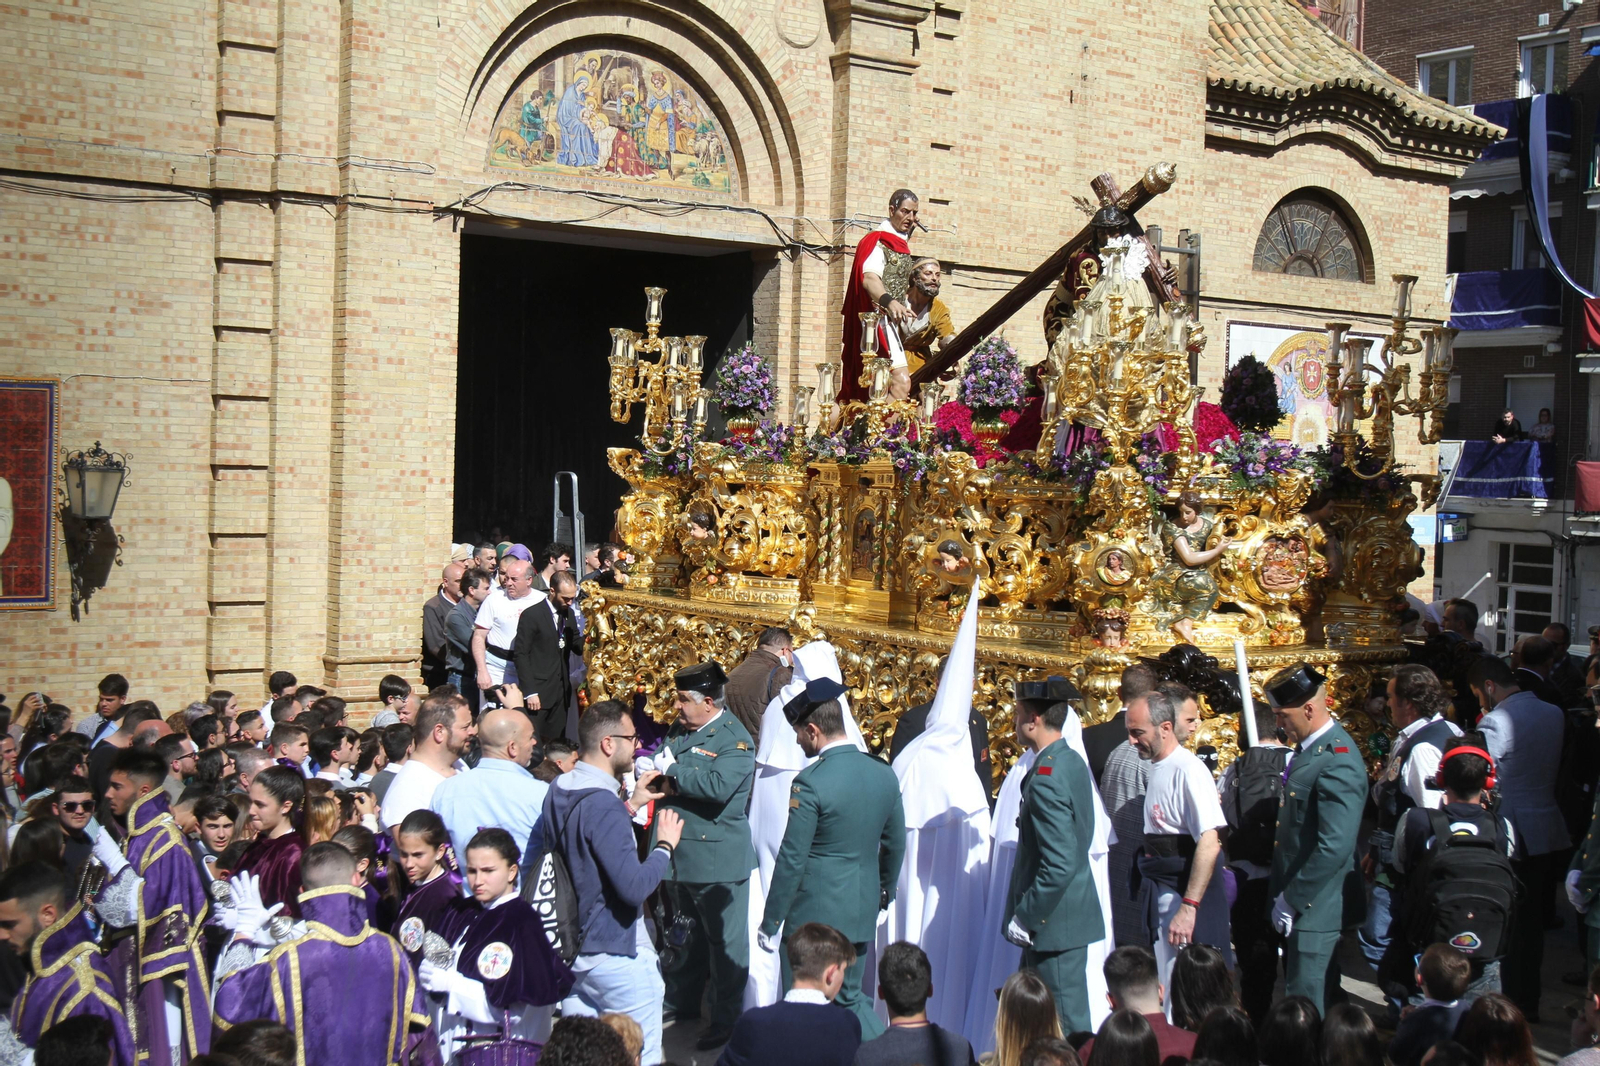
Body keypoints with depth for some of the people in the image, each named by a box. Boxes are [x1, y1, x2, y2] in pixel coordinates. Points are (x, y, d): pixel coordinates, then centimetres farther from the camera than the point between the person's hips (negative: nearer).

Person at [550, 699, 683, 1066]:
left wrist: (630, 804, 15)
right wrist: (665, 845, -12)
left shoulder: (559, 791, 4)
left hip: (569, 949, 9)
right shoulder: (602, 805, -24)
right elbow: (634, 887, -27)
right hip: (615, 952, -9)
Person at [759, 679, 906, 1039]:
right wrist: (883, 894, 27)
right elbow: (894, 845, 12)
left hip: (813, 917, -6)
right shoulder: (885, 776, 1)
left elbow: (791, 861, -16)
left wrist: (770, 923, -7)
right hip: (861, 915, 6)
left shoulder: (810, 783, -19)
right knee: (851, 999, 20)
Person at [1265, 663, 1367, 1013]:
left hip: (1316, 907, -9)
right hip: (1300, 903, 9)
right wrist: (1284, 893, 13)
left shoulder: (1337, 761, -22)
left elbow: (1334, 847, -27)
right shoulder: (1309, 747, 8)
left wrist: (1292, 899, -20)